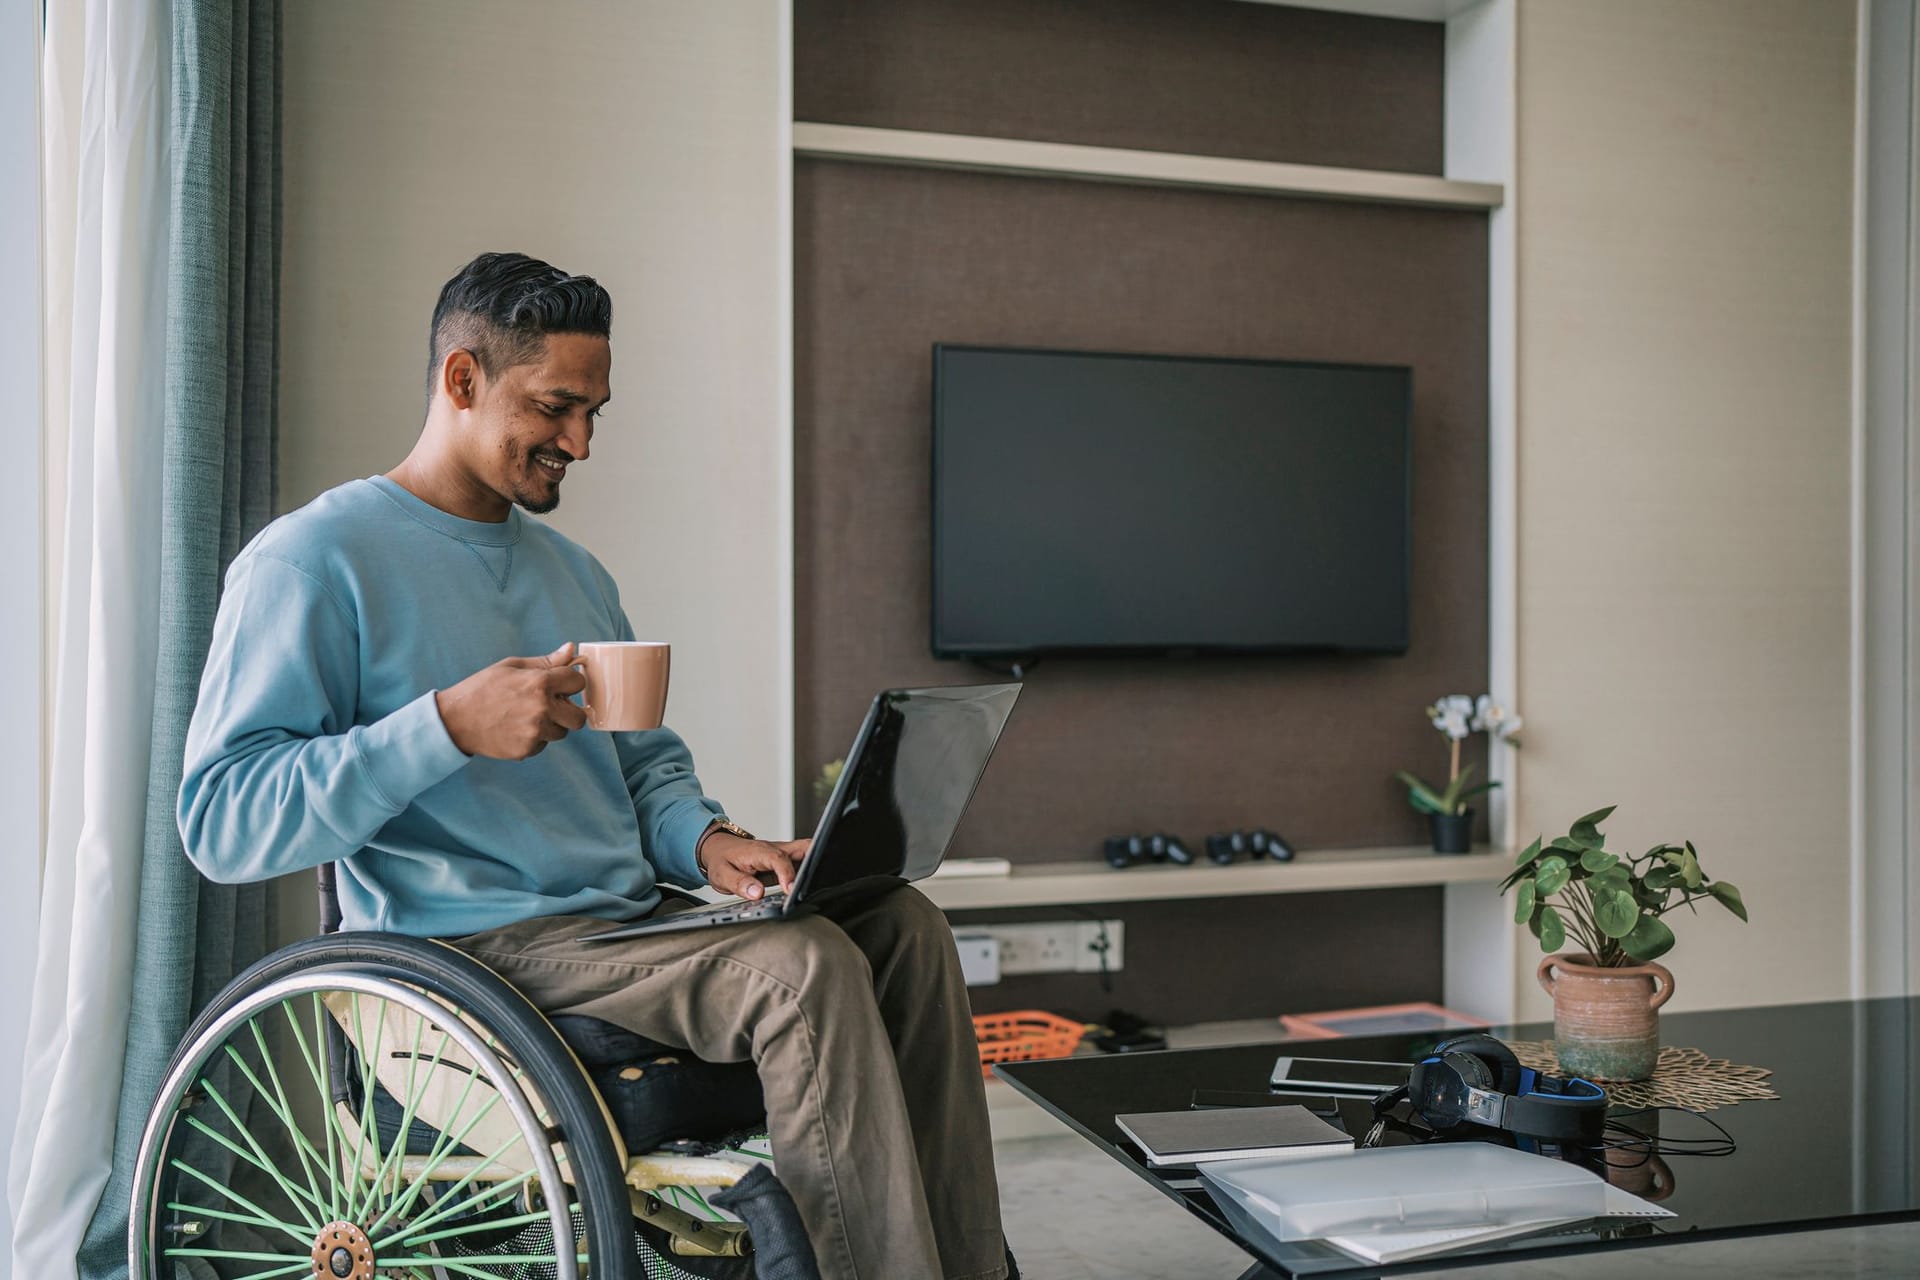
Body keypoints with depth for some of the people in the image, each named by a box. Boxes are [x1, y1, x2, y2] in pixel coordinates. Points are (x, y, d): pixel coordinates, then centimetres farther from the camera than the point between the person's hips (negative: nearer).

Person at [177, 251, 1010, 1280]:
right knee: (804, 967, -27)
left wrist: (707, 842, 0)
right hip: (469, 953, -8)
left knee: (902, 920, -9)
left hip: (626, 918, 8)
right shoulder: (310, 561, -5)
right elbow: (220, 824, -14)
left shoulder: (575, 573, 20)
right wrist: (451, 725, -24)